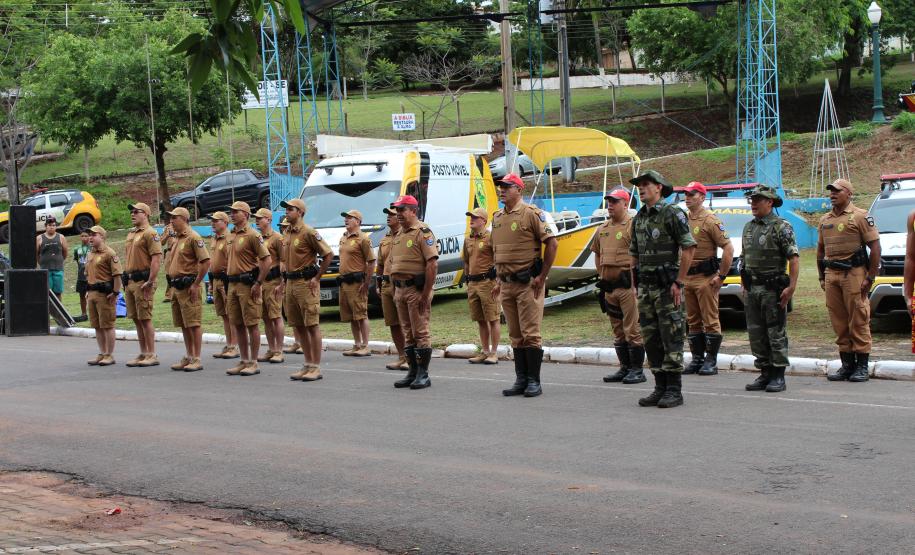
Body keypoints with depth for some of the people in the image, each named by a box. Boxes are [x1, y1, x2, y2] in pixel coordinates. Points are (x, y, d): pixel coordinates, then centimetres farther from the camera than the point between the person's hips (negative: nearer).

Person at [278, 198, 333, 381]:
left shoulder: (308, 232, -11)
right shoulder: (286, 234, 14)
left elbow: (329, 254, -12)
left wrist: (317, 278, -11)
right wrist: (285, 279, 17)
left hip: (306, 283, -9)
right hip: (291, 283, 9)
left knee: (312, 325, -6)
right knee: (298, 326, 10)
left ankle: (316, 368, -3)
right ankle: (308, 365, 17)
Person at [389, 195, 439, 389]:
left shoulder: (423, 232, -10)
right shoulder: (398, 235, 17)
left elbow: (433, 264, -17)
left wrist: (426, 294, -21)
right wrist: (395, 290, 16)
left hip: (417, 289, -8)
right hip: (401, 289, 9)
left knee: (420, 332, -5)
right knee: (408, 333, 12)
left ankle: (423, 375, -1)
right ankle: (412, 372, 18)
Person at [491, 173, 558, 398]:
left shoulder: (531, 214, -9)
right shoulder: (497, 217, 14)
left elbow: (551, 243, -11)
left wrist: (542, 277, -12)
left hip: (527, 284, -7)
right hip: (507, 284, 7)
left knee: (530, 333, -6)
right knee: (515, 335, 10)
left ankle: (534, 381, 0)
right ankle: (521, 380, 16)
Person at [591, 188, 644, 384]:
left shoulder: (633, 225, -9)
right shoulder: (603, 229, 15)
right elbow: (597, 253, 28)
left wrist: (634, 278, -15)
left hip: (628, 286, -8)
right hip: (609, 287, 8)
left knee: (632, 329, -5)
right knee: (618, 331, 13)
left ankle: (637, 370, 1)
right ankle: (624, 368, 21)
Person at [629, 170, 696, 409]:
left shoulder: (672, 213, -9)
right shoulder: (639, 218, 15)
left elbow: (689, 248, -14)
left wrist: (679, 282, -16)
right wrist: (637, 285, 14)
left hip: (667, 286, -8)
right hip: (646, 287, 8)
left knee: (671, 338, -5)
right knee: (651, 339, 8)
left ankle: (674, 391, -2)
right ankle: (660, 388, 15)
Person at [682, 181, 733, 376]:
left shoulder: (710, 220, -9)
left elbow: (728, 248, -13)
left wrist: (721, 276, -15)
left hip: (706, 278, -8)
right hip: (687, 278, 8)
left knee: (710, 320, -3)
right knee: (693, 321, 11)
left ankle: (711, 361, 0)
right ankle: (697, 358, 17)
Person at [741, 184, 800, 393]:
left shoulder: (781, 227, -8)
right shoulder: (748, 227, 15)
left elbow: (793, 258, -13)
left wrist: (791, 287, -19)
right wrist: (745, 283, 14)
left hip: (773, 289, -7)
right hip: (752, 289, 7)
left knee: (776, 333, -3)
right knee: (756, 333, 9)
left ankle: (778, 376, 2)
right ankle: (765, 373, 18)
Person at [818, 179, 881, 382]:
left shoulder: (860, 216, -3)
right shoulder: (825, 220, 16)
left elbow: (875, 247, -7)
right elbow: (820, 250, 24)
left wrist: (870, 277, -11)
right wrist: (822, 277, 16)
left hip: (854, 275, -6)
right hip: (832, 275, 6)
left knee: (859, 321, -4)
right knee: (839, 322, 8)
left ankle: (861, 367, 1)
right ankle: (846, 364, 15)